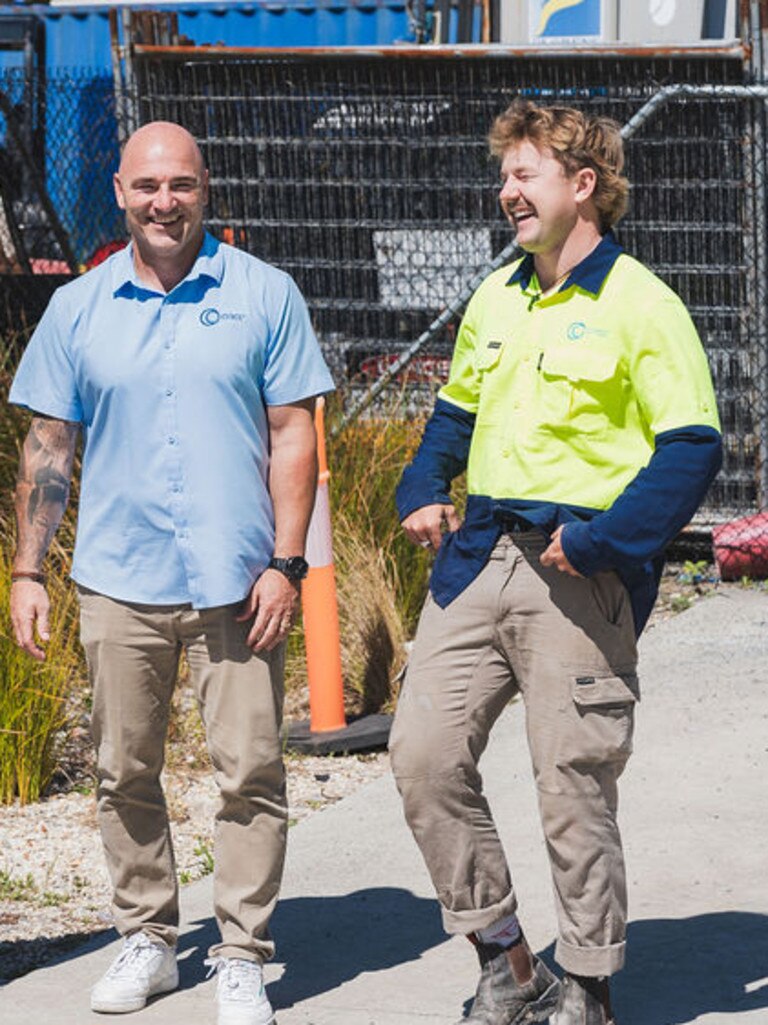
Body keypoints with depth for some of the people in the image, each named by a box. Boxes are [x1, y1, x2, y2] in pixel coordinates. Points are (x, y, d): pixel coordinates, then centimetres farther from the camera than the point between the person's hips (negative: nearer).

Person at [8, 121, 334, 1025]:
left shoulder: (262, 296, 2)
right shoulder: (77, 309, 7)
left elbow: (293, 434, 2)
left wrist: (286, 563, -6)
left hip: (236, 580, -2)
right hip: (118, 579, 2)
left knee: (250, 773, -3)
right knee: (125, 774, 8)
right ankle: (147, 940, 22)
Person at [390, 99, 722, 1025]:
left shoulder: (639, 305, -8)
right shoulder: (494, 299, 14)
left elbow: (691, 447, -11)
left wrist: (602, 541, -17)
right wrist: (424, 492, 10)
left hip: (578, 575, -7)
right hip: (478, 558, 7)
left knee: (573, 787, -2)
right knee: (424, 752, -1)